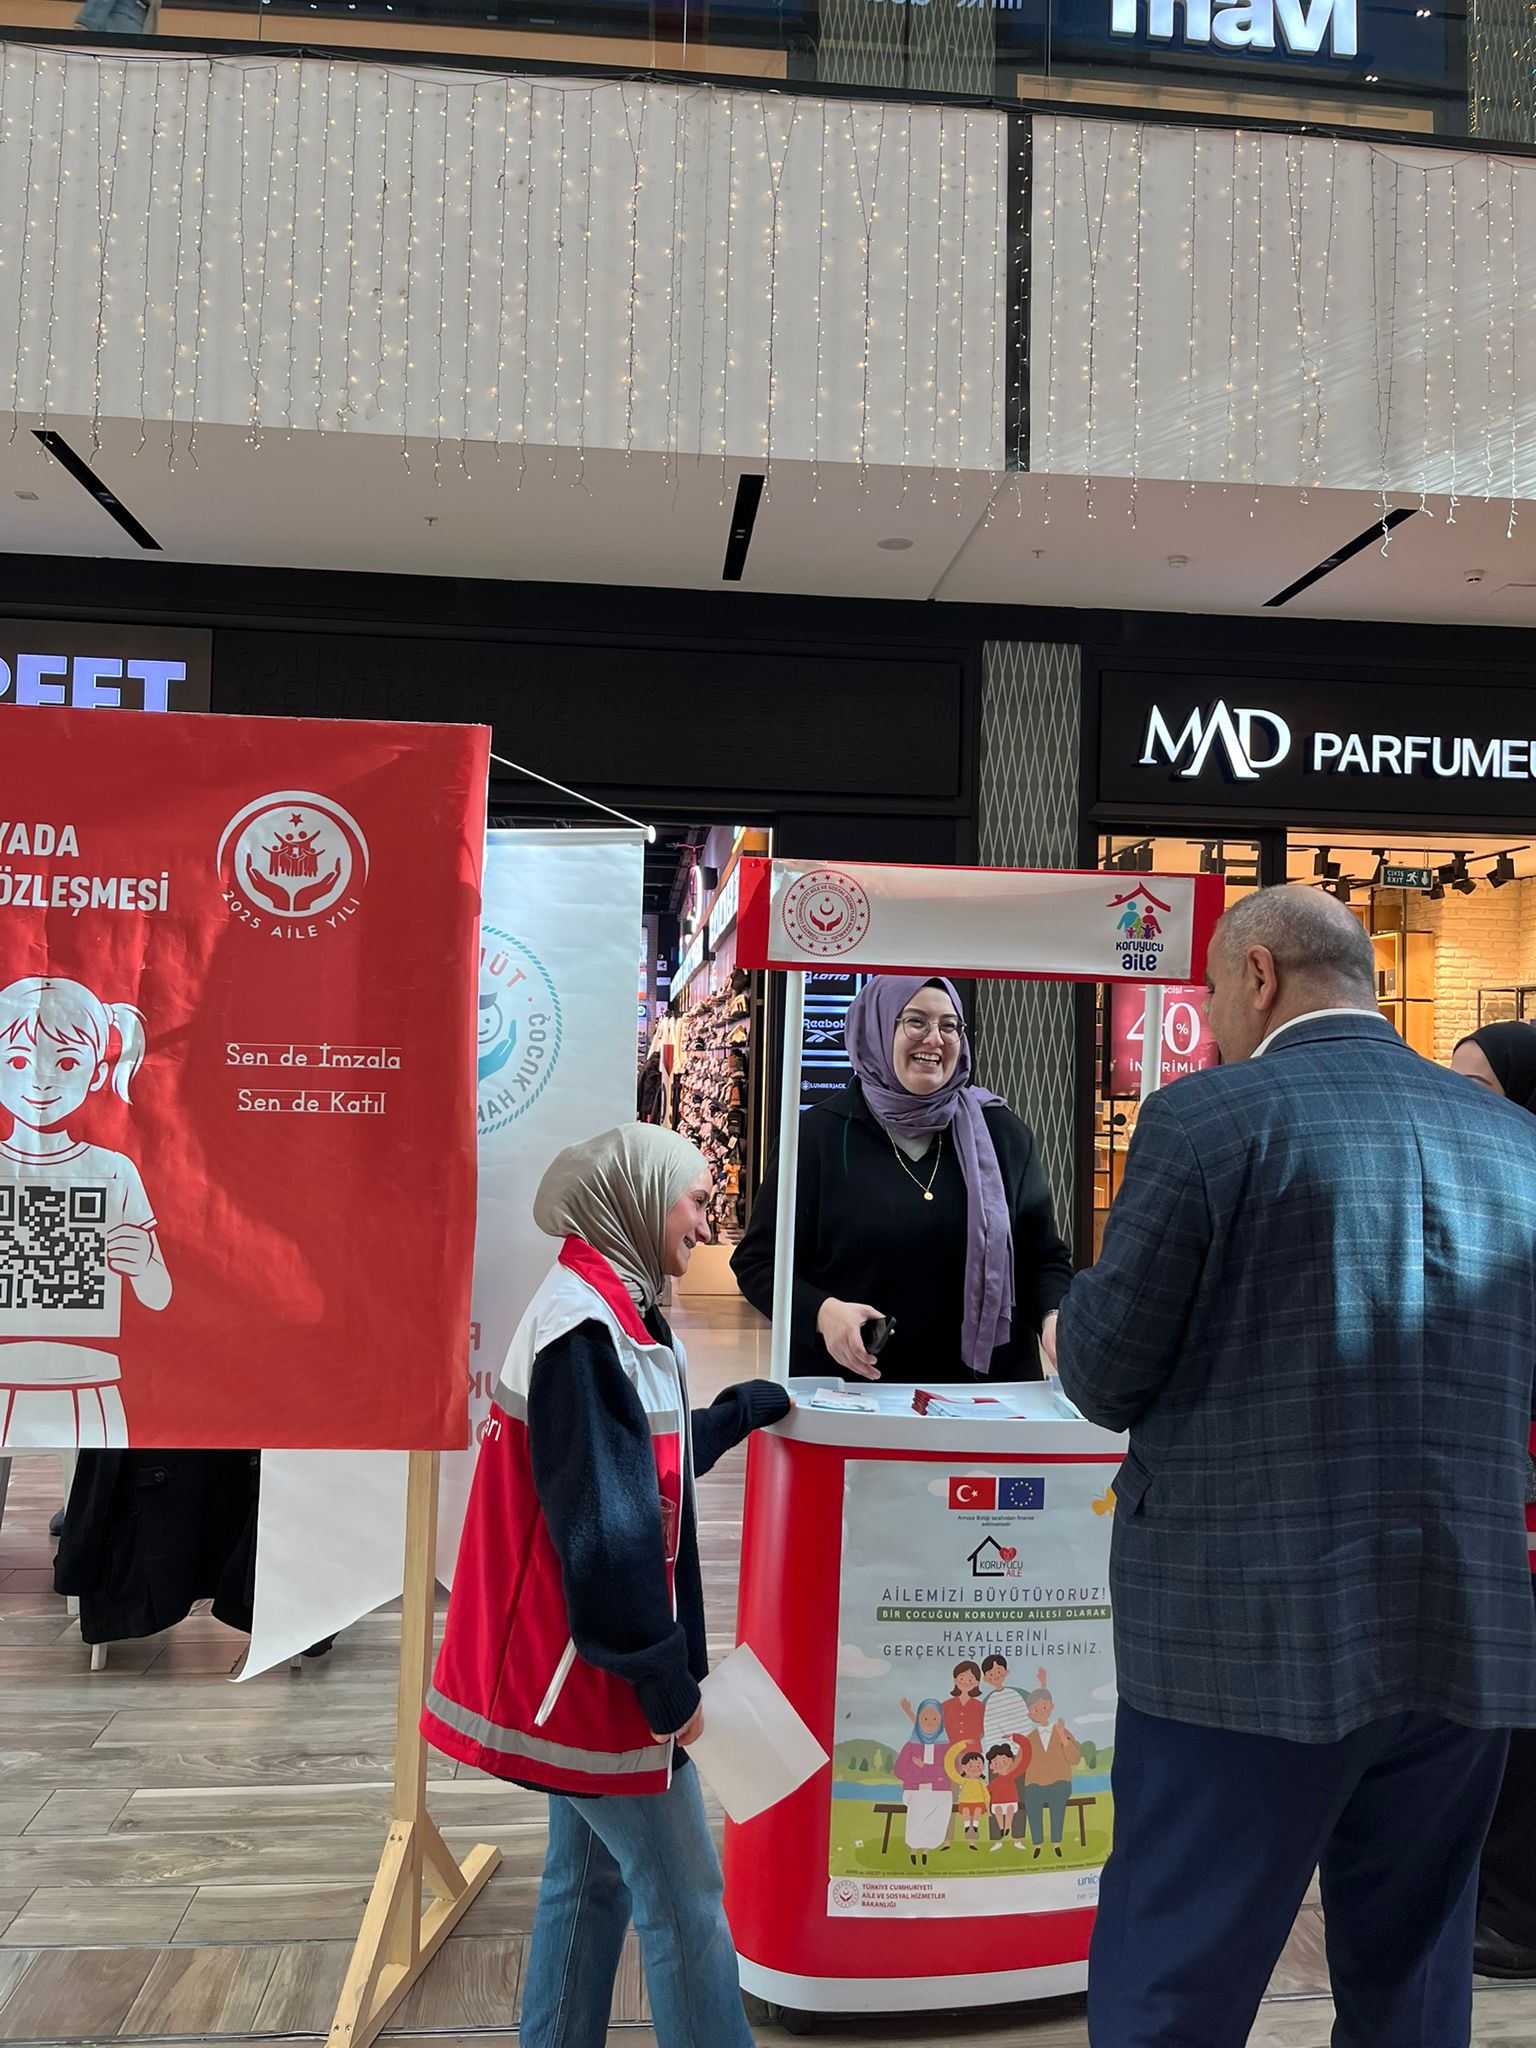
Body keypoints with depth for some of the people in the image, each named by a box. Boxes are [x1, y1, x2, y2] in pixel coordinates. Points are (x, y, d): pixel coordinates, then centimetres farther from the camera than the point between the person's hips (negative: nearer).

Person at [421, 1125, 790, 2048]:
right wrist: (667, 1682, -18)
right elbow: (604, 1531, -25)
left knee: (592, 1875, 20)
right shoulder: (583, 1330, -23)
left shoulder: (610, 1314, 8)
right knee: (684, 1897, 4)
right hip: (597, 1665, -10)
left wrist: (753, 1405, 30)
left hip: (580, 1663, 10)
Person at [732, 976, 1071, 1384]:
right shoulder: (818, 1135, -3)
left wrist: (1053, 1317, -13)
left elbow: (1044, 1257, 8)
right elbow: (758, 1262, -2)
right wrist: (822, 1311, -20)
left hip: (987, 1383, 1)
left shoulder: (1000, 1134, 5)